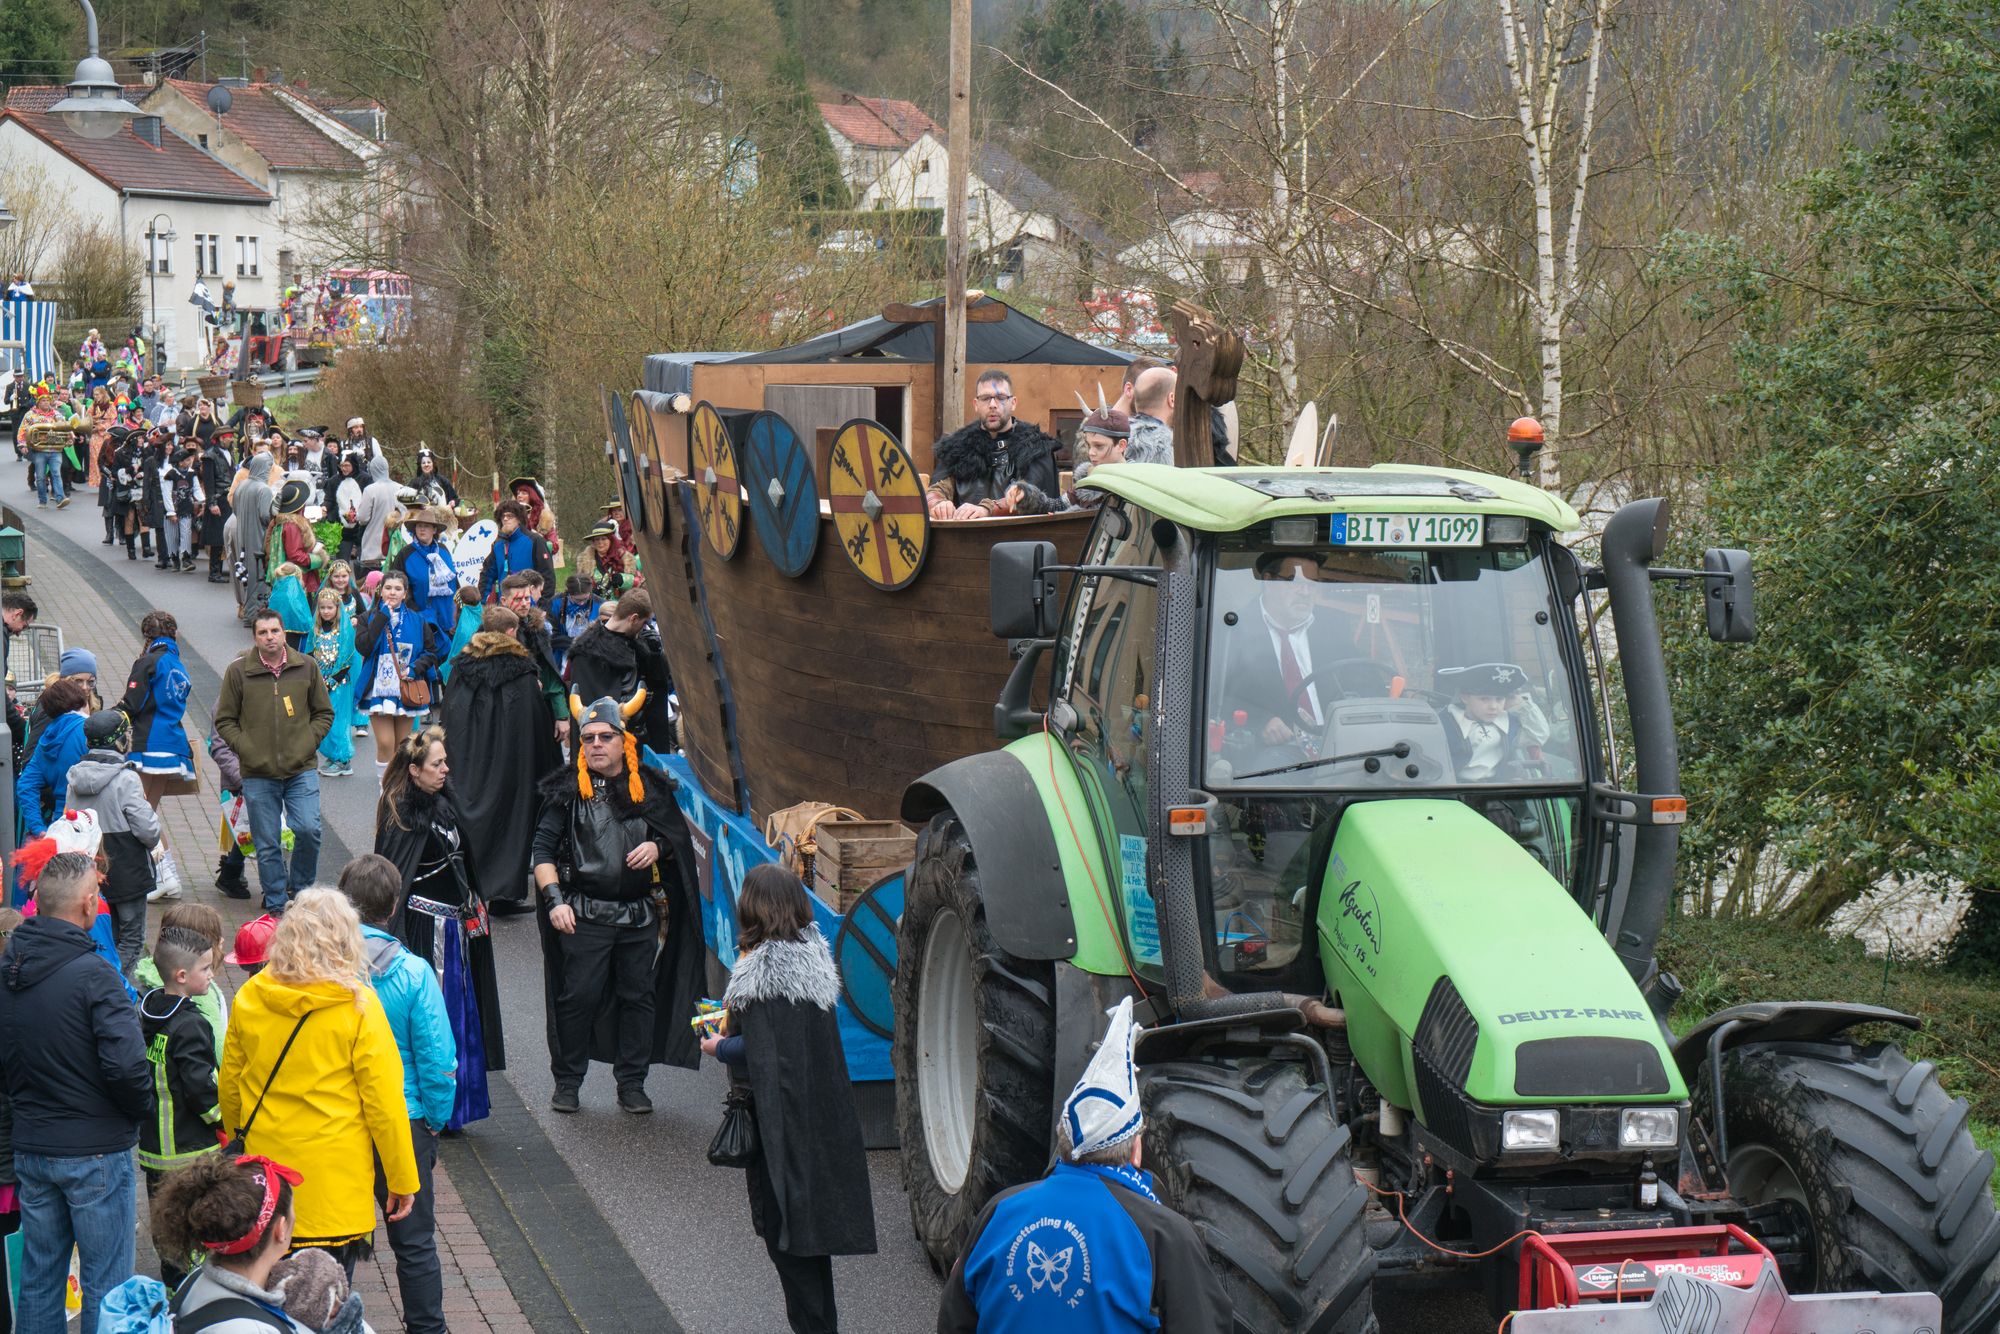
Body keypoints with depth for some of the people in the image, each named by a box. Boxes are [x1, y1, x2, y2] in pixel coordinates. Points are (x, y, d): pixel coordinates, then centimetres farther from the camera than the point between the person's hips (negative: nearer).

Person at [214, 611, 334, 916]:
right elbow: (224, 721, 6)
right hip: (258, 774, 0)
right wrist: (246, 749, -7)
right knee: (267, 844, 4)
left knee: (308, 830, -12)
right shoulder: (238, 671, -1)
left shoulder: (306, 667, 3)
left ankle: (299, 888, 12)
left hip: (301, 769, 0)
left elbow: (324, 713, 13)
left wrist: (308, 744, 0)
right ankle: (275, 904, 16)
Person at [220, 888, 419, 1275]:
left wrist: (238, 1142, 28)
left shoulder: (248, 999, -1)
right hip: (336, 1180, -4)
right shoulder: (358, 1007, -12)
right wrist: (402, 1180, 1)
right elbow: (384, 1101, -9)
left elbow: (229, 1085, 10)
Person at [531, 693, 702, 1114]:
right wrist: (555, 900, -12)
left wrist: (657, 848, -5)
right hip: (584, 915, -3)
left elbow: (679, 840, 18)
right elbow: (543, 850, 0)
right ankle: (566, 1082, 9)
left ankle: (632, 1084, 15)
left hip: (640, 915, 3)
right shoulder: (567, 790, 1)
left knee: (639, 996, 4)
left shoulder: (650, 788, 8)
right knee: (579, 996, -5)